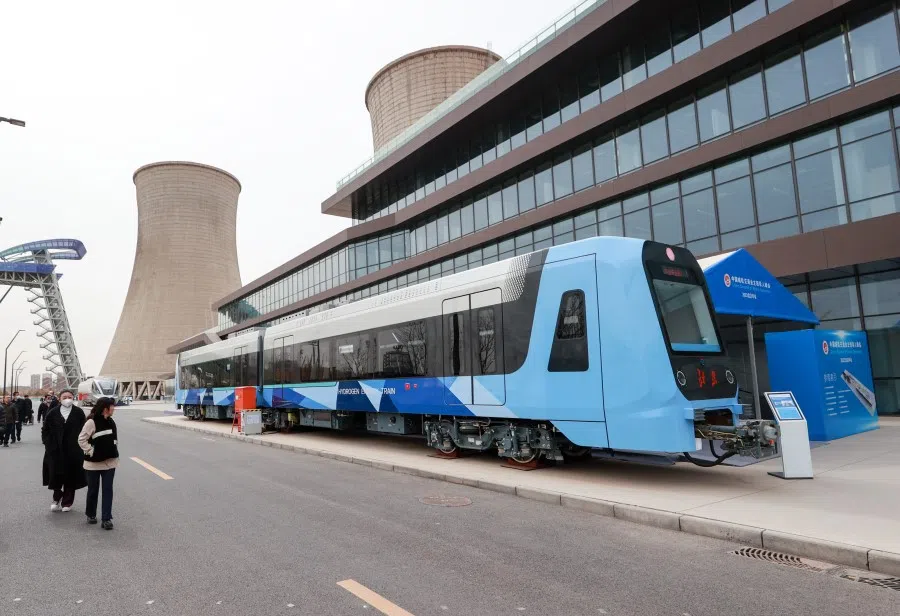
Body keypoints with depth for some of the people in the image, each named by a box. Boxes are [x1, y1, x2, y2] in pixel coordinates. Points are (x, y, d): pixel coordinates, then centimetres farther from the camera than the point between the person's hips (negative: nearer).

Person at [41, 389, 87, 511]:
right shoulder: (53, 413, 2)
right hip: (55, 450, 1)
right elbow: (45, 429, 9)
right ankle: (57, 498, 26)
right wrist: (48, 443, 0)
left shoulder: (78, 412, -1)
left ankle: (67, 502, 19)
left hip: (73, 450, -1)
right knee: (56, 474, 3)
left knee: (71, 476, 5)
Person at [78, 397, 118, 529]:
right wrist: (90, 451, -14)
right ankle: (91, 515, 31)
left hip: (109, 461, 5)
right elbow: (82, 439, -13)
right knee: (93, 490, 11)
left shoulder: (111, 422, 6)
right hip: (94, 462, -5)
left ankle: (106, 518, 3)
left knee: (108, 490, 1)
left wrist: (114, 452, 10)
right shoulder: (91, 422, -14)